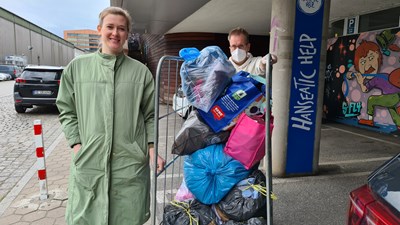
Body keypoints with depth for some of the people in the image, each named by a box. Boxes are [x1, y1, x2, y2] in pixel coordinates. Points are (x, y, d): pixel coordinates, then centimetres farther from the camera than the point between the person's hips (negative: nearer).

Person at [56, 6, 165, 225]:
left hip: (131, 162, 0)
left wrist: (152, 147, -3)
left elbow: (150, 115, 8)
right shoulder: (77, 67, 5)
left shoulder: (140, 71, 4)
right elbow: (67, 111, 9)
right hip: (88, 161, 1)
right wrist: (77, 144, -2)